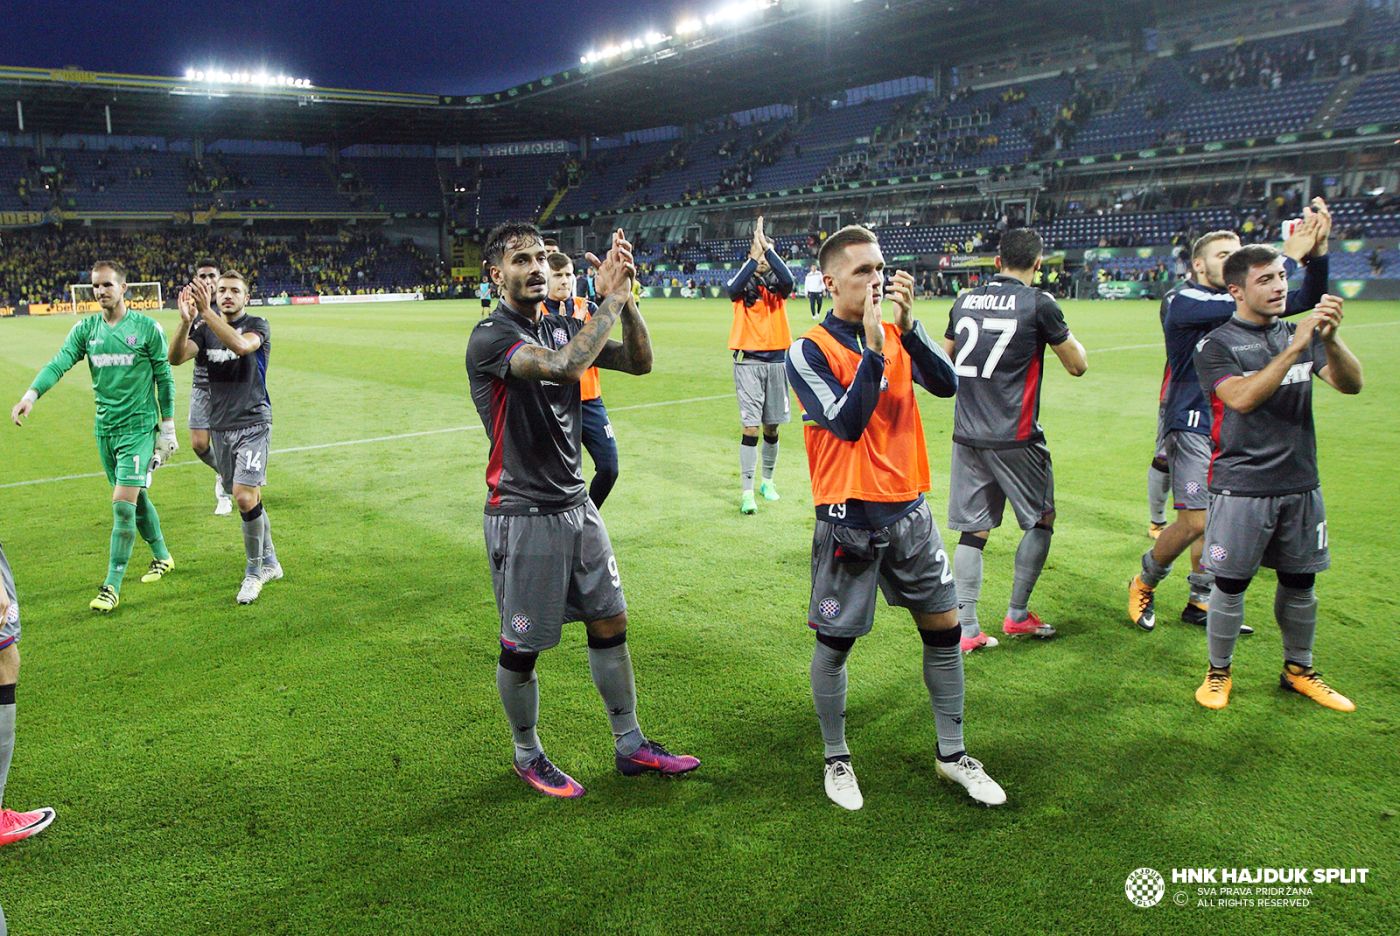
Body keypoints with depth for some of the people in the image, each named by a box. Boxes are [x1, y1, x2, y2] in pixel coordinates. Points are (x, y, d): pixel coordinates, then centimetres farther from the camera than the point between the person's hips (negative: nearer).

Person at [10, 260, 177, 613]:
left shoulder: (147, 328, -5)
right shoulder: (86, 329, 5)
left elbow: (164, 378, -1)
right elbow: (59, 363, -9)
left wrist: (167, 427, -1)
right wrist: (31, 394, -27)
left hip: (139, 427, -5)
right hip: (104, 428, 5)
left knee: (123, 503, -11)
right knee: (135, 498, 15)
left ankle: (112, 586, -4)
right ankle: (162, 557, 35)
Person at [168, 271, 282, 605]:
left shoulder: (258, 326, -5)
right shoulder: (206, 330, 9)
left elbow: (241, 345, -28)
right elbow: (176, 357, -9)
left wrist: (206, 312, -34)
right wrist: (186, 321, -25)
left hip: (253, 424, -5)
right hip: (221, 426, 5)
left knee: (245, 498, -15)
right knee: (249, 500, 12)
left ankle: (254, 571, 0)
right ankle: (269, 563, 27)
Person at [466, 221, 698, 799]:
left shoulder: (561, 327, 8)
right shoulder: (491, 337, -15)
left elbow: (639, 362, 3)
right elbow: (565, 366, -33)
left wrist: (623, 297, -11)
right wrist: (611, 298, -24)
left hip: (575, 505, 7)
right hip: (523, 516, -7)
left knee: (609, 624, 12)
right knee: (522, 648, 6)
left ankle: (630, 746, 28)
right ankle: (527, 756, 29)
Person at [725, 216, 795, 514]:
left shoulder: (777, 283, 4)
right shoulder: (744, 281, 2)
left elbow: (788, 280, -20)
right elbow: (732, 289, -22)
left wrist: (767, 247, -23)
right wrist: (754, 257, -27)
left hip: (776, 359, 2)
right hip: (748, 361, -2)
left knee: (771, 426, 11)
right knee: (750, 427, -8)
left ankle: (767, 480, 28)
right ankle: (747, 490, -5)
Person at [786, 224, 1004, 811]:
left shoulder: (896, 334, 6)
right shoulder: (809, 350, -9)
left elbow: (946, 384, -10)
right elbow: (847, 423, -22)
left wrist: (907, 326, -21)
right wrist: (872, 347, -26)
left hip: (909, 510, 5)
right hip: (849, 517, -5)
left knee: (943, 629, 11)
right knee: (834, 643, 6)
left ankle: (952, 753, 29)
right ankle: (836, 760, 28)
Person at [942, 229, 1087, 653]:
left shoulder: (965, 300, 7)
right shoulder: (1038, 304, -8)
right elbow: (1078, 365, 2)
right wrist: (1061, 331, 18)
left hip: (966, 435, 5)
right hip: (1014, 438, -5)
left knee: (973, 530, 9)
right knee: (1041, 519, 15)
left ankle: (967, 629, 7)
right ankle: (1017, 615, 20)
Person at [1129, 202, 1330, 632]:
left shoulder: (1237, 302, 11)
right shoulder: (1184, 302, -11)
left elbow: (1305, 300, 4)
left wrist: (1317, 250, -12)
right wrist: (1289, 256, -19)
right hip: (1192, 425, -7)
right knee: (1196, 521, -12)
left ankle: (1199, 603, 21)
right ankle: (1143, 585, 11)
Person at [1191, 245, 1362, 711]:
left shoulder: (1301, 334, 8)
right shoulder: (1216, 345, -5)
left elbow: (1351, 383, -5)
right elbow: (1243, 398, -22)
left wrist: (1330, 339, -24)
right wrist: (1295, 348, -27)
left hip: (1300, 484, 5)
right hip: (1241, 487, -4)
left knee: (1300, 584, 14)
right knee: (1229, 585, 2)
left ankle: (1298, 670, 32)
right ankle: (1218, 673, 20)